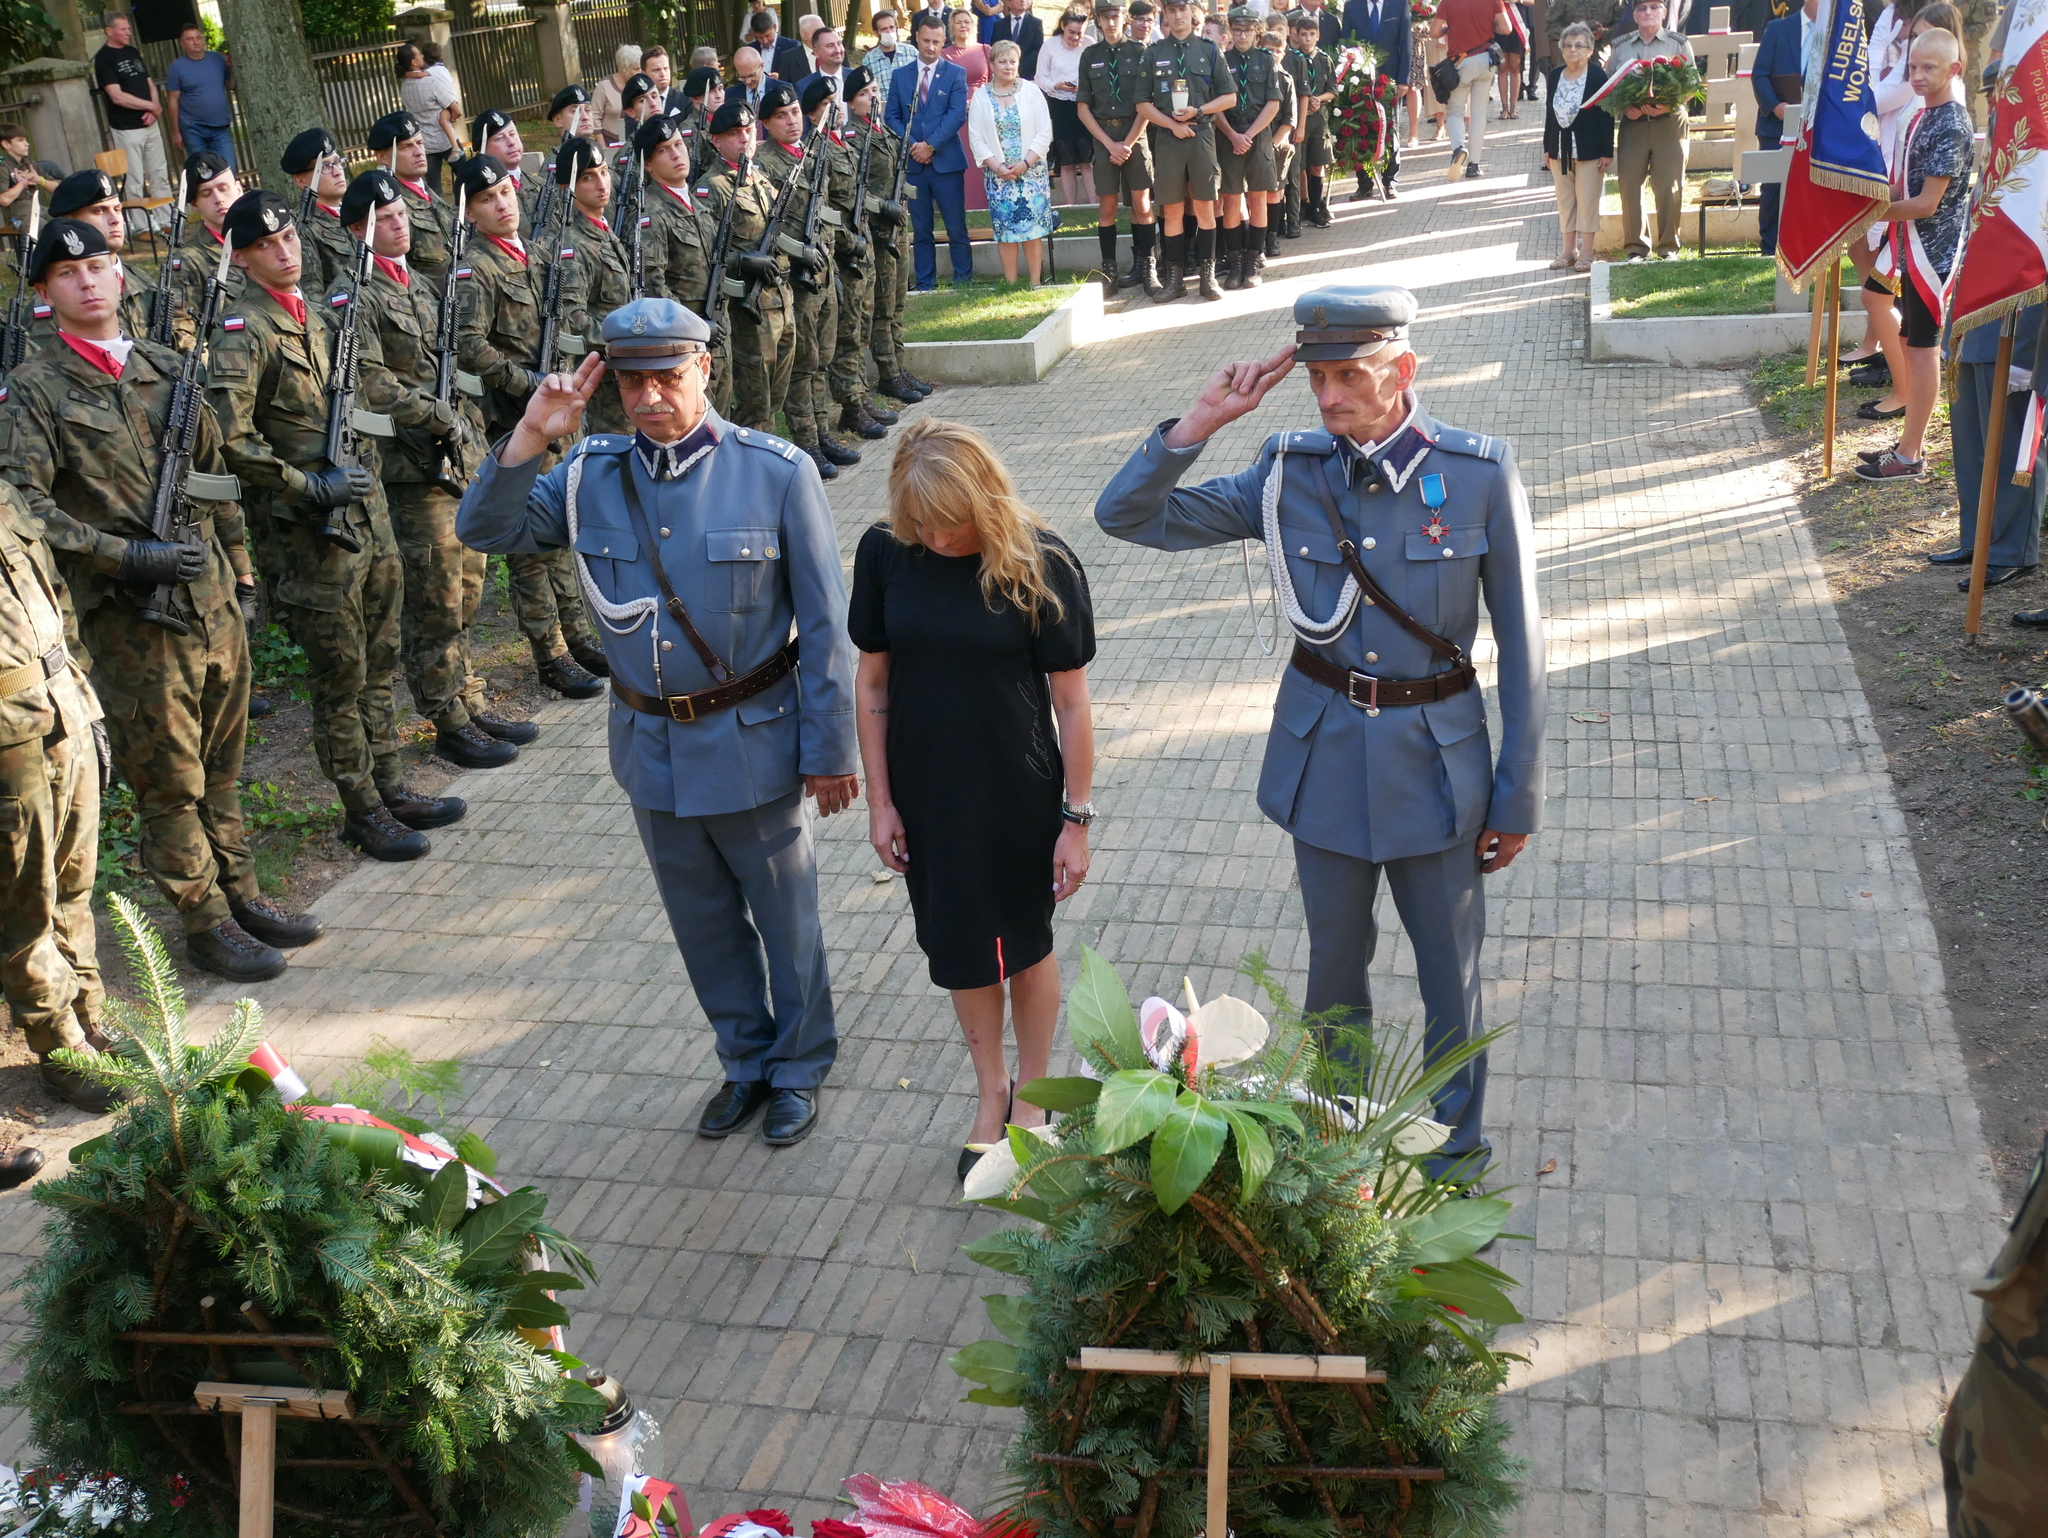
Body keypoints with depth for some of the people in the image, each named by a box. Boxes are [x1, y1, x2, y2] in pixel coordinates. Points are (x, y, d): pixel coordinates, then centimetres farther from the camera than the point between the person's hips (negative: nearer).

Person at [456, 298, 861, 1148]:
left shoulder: (775, 471, -13)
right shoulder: (591, 473, -2)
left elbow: (823, 623, -11)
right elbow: (483, 530, -3)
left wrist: (830, 750, -10)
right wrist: (530, 438, -16)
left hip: (752, 742, -4)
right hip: (651, 744, 4)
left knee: (784, 915, 12)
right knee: (702, 919, 19)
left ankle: (799, 1069, 34)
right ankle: (746, 1062, 40)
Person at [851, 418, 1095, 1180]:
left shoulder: (1040, 563, -17)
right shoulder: (885, 552, -10)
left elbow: (1070, 703, -12)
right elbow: (872, 682, -1)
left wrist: (1076, 818, -9)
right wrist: (880, 799, 0)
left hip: (1018, 795, -3)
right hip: (926, 794, 3)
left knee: (1025, 943, 14)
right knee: (958, 945, 17)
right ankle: (991, 1091, 39)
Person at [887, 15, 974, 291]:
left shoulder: (956, 73, 4)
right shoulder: (900, 76, 11)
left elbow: (957, 115, -7)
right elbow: (893, 116, 7)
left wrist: (930, 145, -15)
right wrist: (911, 145, -10)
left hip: (946, 161, -2)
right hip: (913, 163, 2)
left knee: (957, 228, -1)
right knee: (921, 229, 6)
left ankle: (963, 283, 6)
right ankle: (926, 285, 12)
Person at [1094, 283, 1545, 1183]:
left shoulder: (1479, 476, -13)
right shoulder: (1289, 472, -7)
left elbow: (1519, 645, -7)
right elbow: (1127, 517, -6)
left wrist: (1518, 795, -5)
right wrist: (1200, 423, -19)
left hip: (1434, 758, -2)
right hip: (1324, 755, 2)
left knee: (1449, 972, 13)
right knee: (1334, 965, 19)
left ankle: (1455, 1145, 37)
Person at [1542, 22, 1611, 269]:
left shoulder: (1598, 76, -9)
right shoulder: (1555, 76, 6)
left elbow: (1606, 116, -10)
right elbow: (1550, 113, 11)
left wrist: (1607, 152, -13)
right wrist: (1547, 147, 9)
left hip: (1589, 149, -5)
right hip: (1560, 147, 5)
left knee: (1587, 200, -1)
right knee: (1564, 200, 10)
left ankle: (1586, 252, 6)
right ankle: (1569, 250, 19)